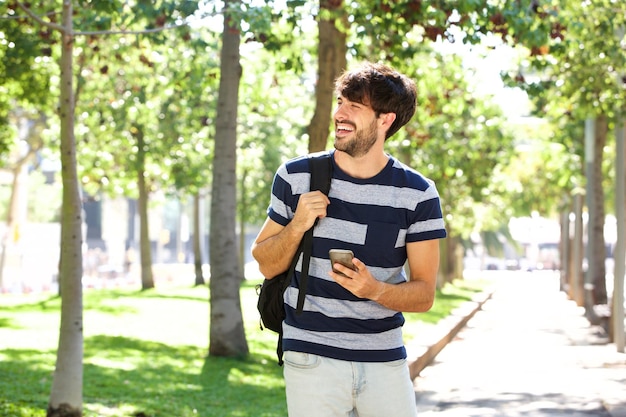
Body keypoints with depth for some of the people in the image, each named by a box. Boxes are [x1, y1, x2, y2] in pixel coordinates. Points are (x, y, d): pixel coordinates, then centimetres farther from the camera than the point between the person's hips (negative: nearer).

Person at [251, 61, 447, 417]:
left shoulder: (417, 194, -2)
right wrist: (297, 226, -11)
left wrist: (375, 290, -20)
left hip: (385, 361, 0)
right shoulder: (297, 177, 0)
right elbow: (266, 265, 7)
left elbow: (424, 294, -1)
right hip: (311, 358, 0)